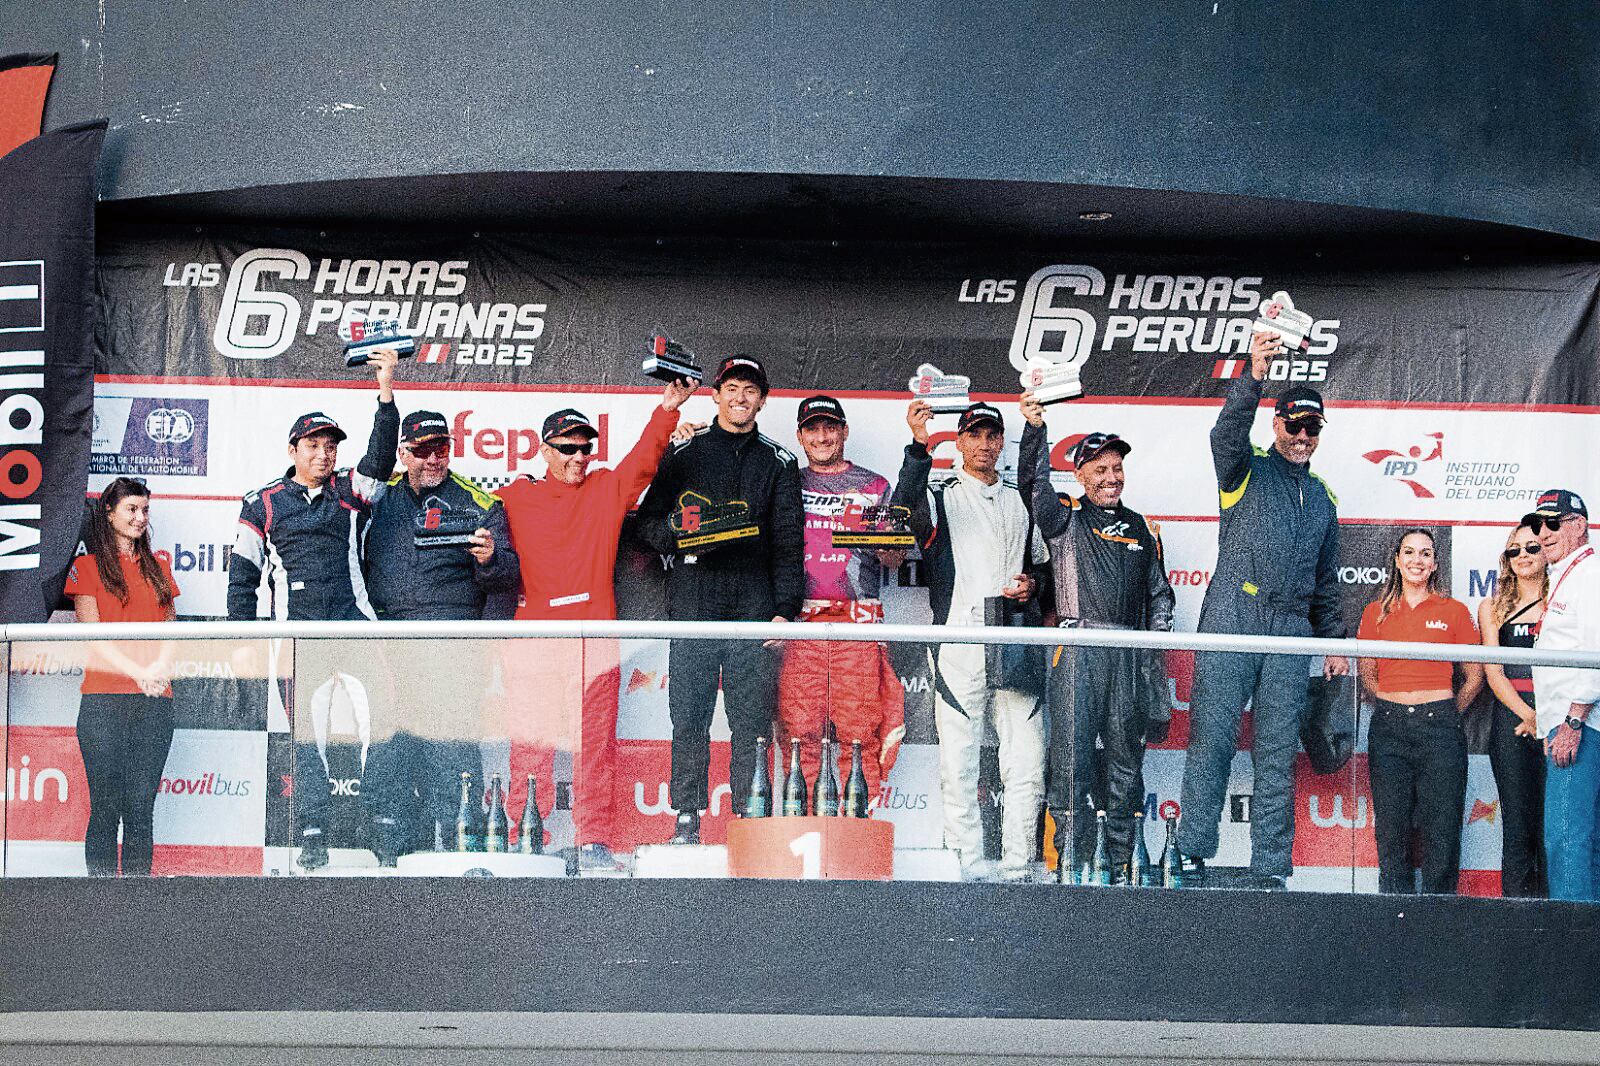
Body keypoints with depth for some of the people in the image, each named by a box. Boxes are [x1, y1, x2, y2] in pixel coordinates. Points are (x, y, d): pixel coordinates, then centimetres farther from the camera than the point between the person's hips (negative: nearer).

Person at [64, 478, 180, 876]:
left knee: (141, 809, 0)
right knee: (106, 808, -6)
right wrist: (138, 671, -13)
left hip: (155, 703, 3)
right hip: (104, 702, -3)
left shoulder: (158, 568, 20)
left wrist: (160, 667, -7)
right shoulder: (87, 566, 7)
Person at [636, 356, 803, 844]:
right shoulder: (684, 453, 12)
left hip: (754, 609, 0)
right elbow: (648, 522, 12)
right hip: (693, 602, 0)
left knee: (752, 721, -3)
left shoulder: (778, 462, 13)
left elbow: (788, 540, 8)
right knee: (689, 718, -3)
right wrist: (677, 533, -11)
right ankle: (686, 819, 2)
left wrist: (785, 609, -2)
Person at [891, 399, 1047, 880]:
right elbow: (905, 512, -16)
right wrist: (918, 448, -29)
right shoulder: (941, 497, 8)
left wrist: (1032, 585, 5)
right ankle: (970, 869, -2)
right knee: (959, 767, -6)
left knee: (1027, 765, -2)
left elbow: (1041, 563, 29)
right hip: (959, 648, -3)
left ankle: (1017, 869, 3)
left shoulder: (1021, 503, 21)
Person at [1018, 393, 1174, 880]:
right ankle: (1070, 859, -7)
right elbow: (1033, 482, -11)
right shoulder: (1065, 518, 8)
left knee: (1125, 758, 5)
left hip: (1130, 656, 4)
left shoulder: (1141, 528, 19)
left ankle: (1121, 862, 9)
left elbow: (1160, 592, 23)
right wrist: (1035, 426, -24)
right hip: (1078, 648, -4)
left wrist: (1156, 641, 10)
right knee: (1072, 757, -8)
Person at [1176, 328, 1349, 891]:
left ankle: (1270, 871, 1)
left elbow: (1326, 580, 27)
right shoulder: (1247, 470, 8)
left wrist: (1335, 642, 18)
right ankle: (1192, 855, -6)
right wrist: (1254, 377, -33)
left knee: (1278, 754, 1)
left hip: (1291, 631, 4)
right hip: (1232, 618, -4)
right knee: (1212, 739, -9)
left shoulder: (1322, 497, 23)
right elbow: (1227, 432, -16)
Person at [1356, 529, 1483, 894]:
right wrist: (1395, 704, 9)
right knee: (1391, 828, 1)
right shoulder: (1377, 613, 11)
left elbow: (1474, 676, 11)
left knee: (1441, 827, -4)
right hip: (1388, 726, 2)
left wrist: (1448, 714, 8)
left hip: (1439, 726, -2)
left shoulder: (1454, 611, 7)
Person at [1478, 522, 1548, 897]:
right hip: (1511, 719, 1)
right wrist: (1529, 715, -9)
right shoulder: (1493, 608, 15)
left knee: (1552, 826, -5)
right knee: (1518, 827, -3)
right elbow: (1493, 672, 6)